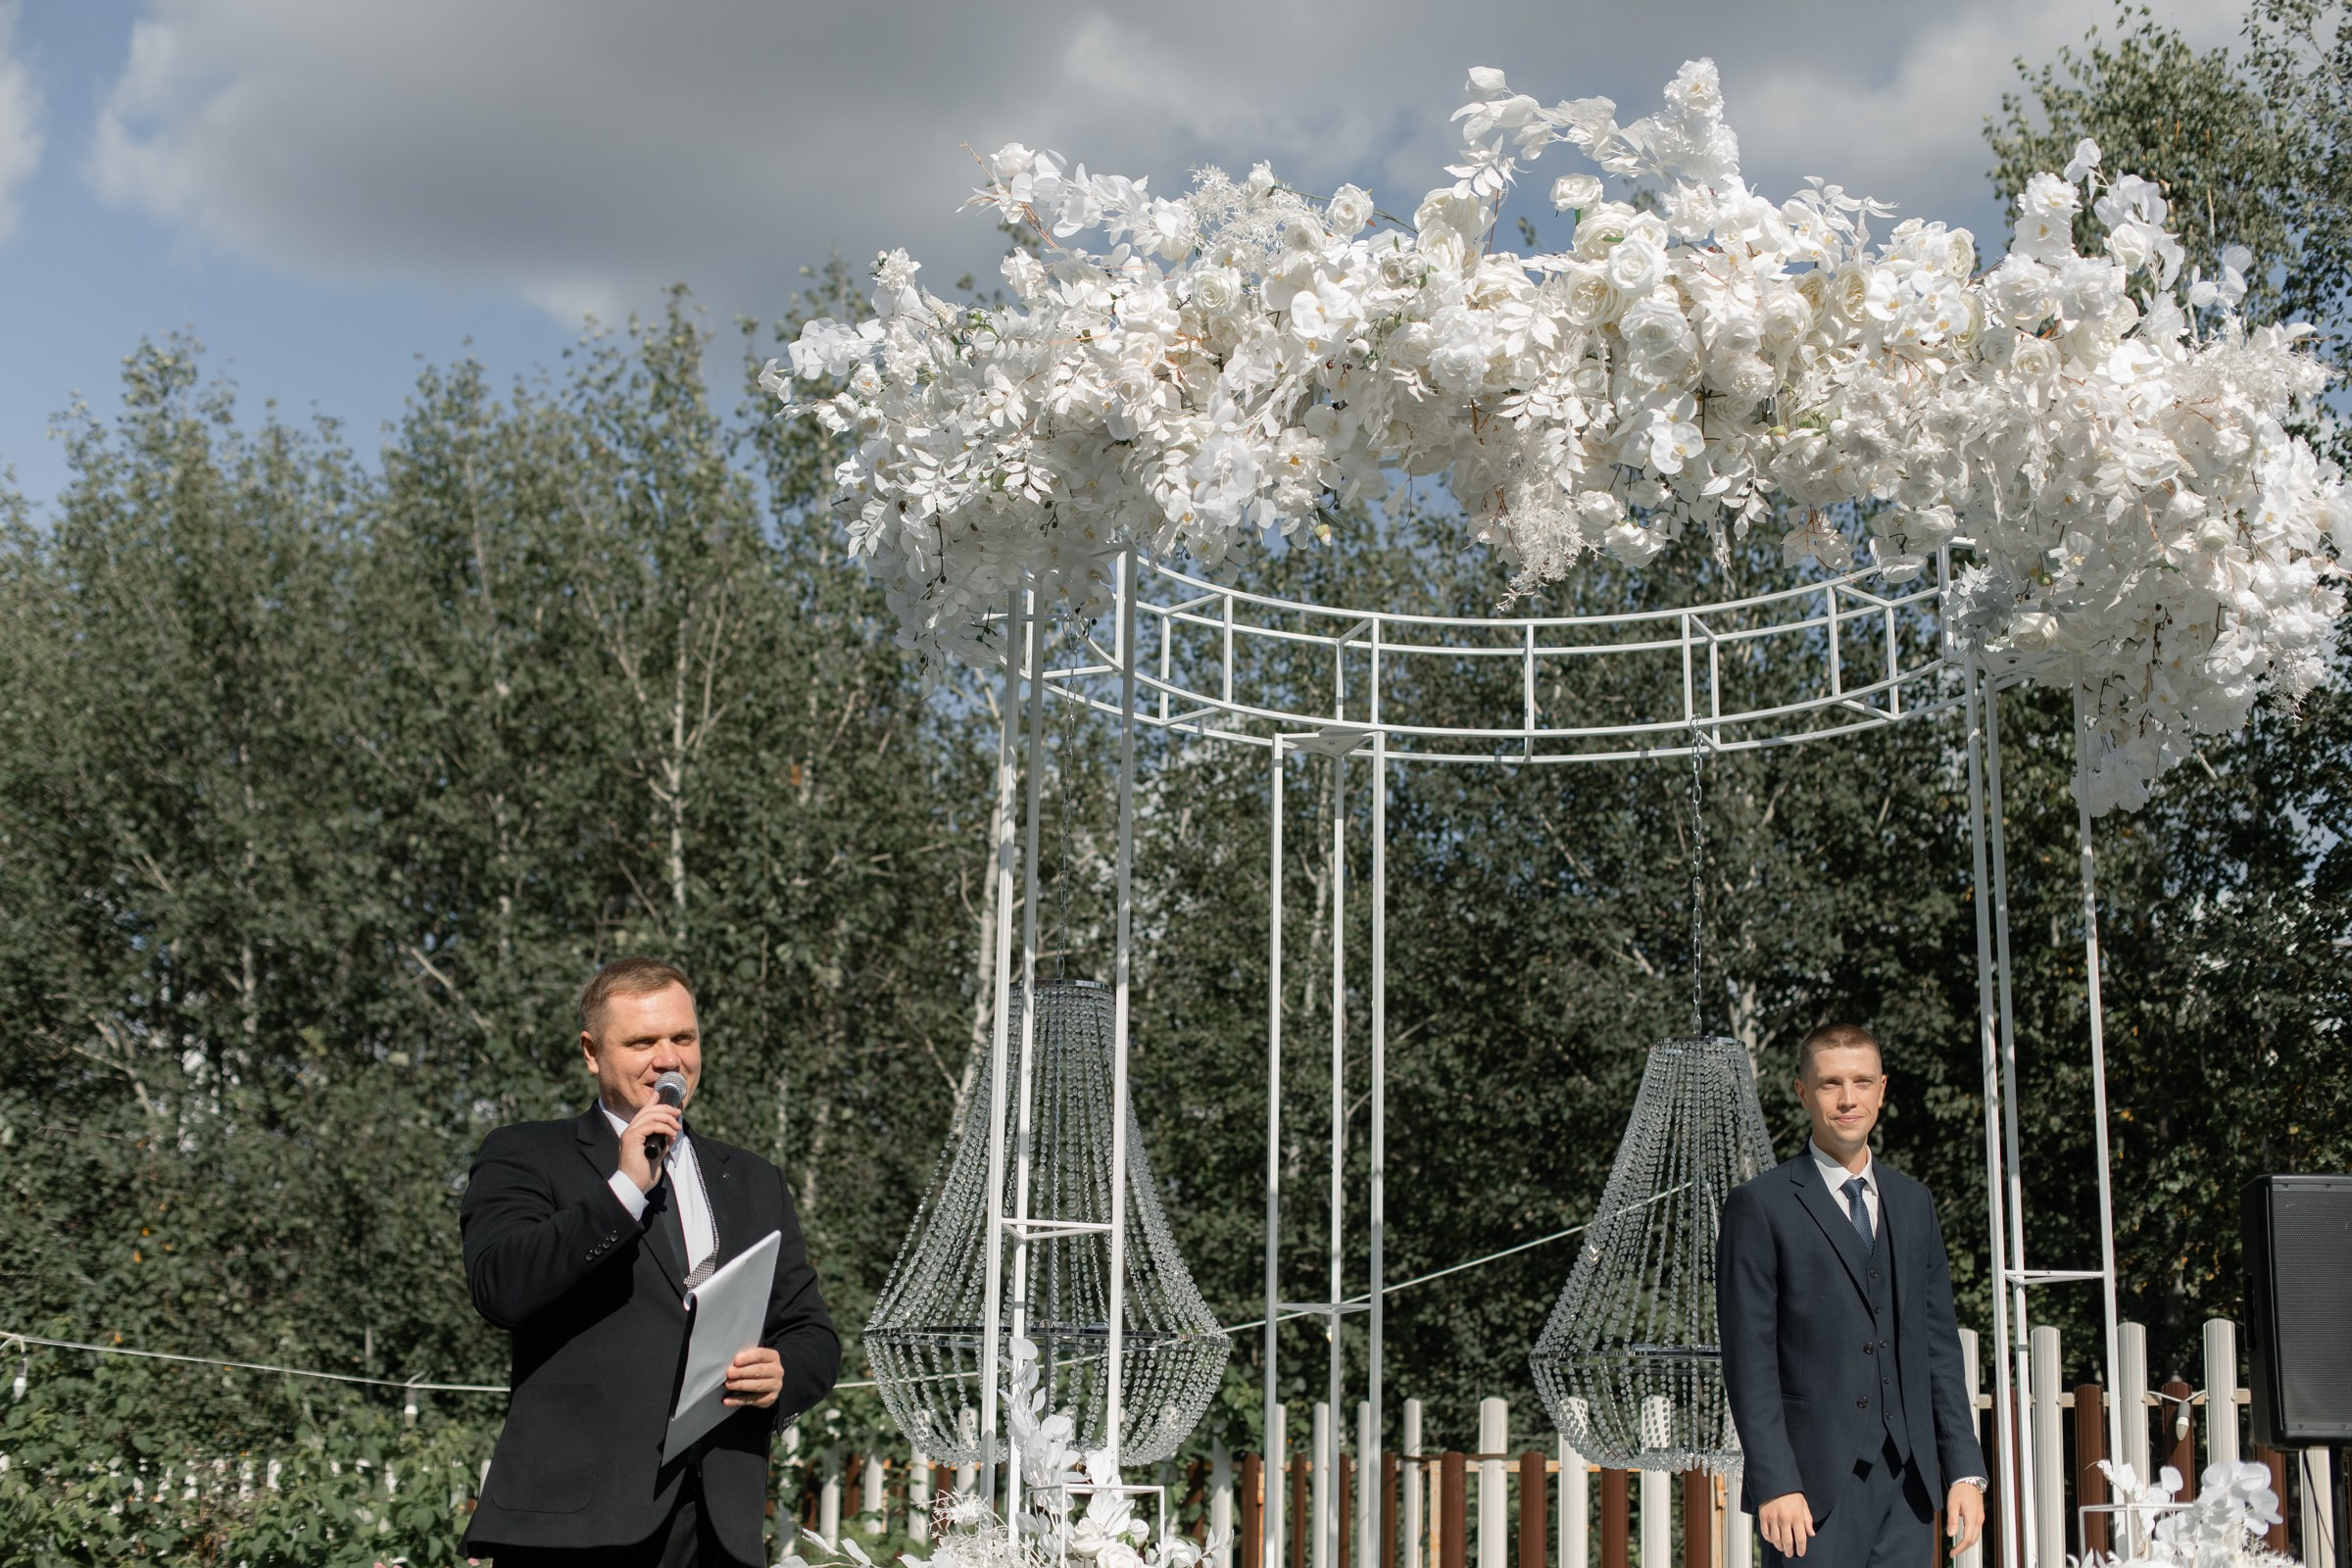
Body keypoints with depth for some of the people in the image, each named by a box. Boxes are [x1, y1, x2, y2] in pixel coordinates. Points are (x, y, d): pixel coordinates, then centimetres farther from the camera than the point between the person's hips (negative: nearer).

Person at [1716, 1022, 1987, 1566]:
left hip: (1907, 1482, 5)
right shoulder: (1760, 1206, -2)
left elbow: (1939, 1348, 15)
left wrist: (1965, 1471, 7)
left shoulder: (1914, 1203, 15)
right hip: (1813, 1487, -5)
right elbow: (1749, 1363, -7)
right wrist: (1774, 1484, -14)